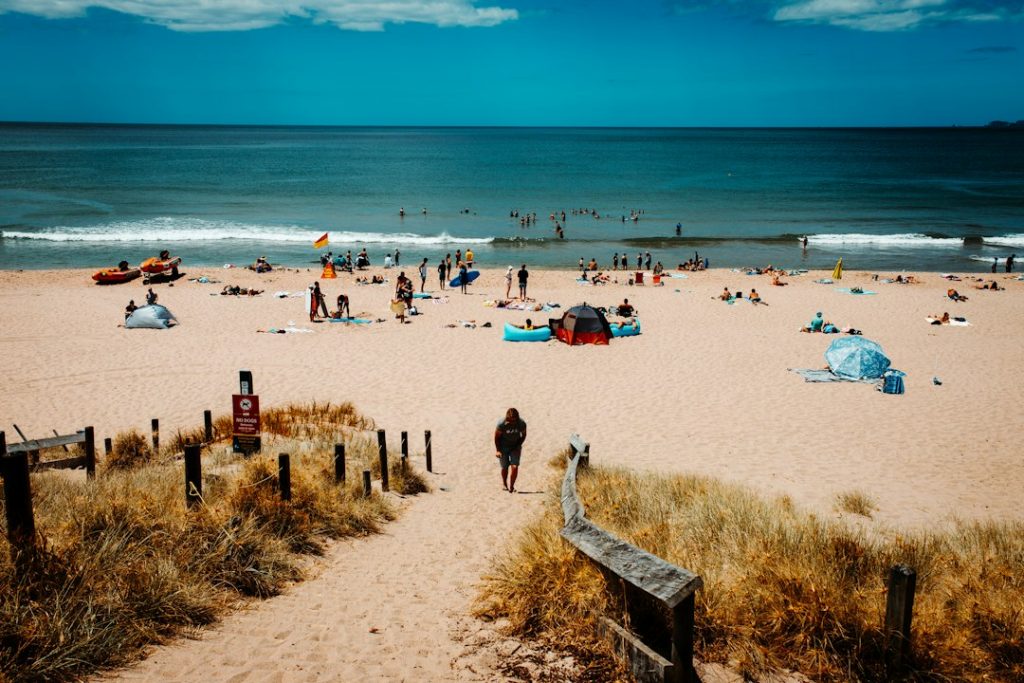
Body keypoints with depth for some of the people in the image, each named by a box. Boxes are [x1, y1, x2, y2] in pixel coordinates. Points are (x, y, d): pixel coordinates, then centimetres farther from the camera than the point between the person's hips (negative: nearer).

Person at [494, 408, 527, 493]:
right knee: (505, 467, 6)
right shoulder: (501, 424, -25)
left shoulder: (522, 423, -20)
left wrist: (518, 446, -9)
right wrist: (497, 450, -12)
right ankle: (504, 483, 34)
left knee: (515, 466, -12)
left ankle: (511, 486, 2)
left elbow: (523, 435, -2)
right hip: (503, 447, -1)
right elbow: (497, 437, -11)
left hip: (515, 447, 1)